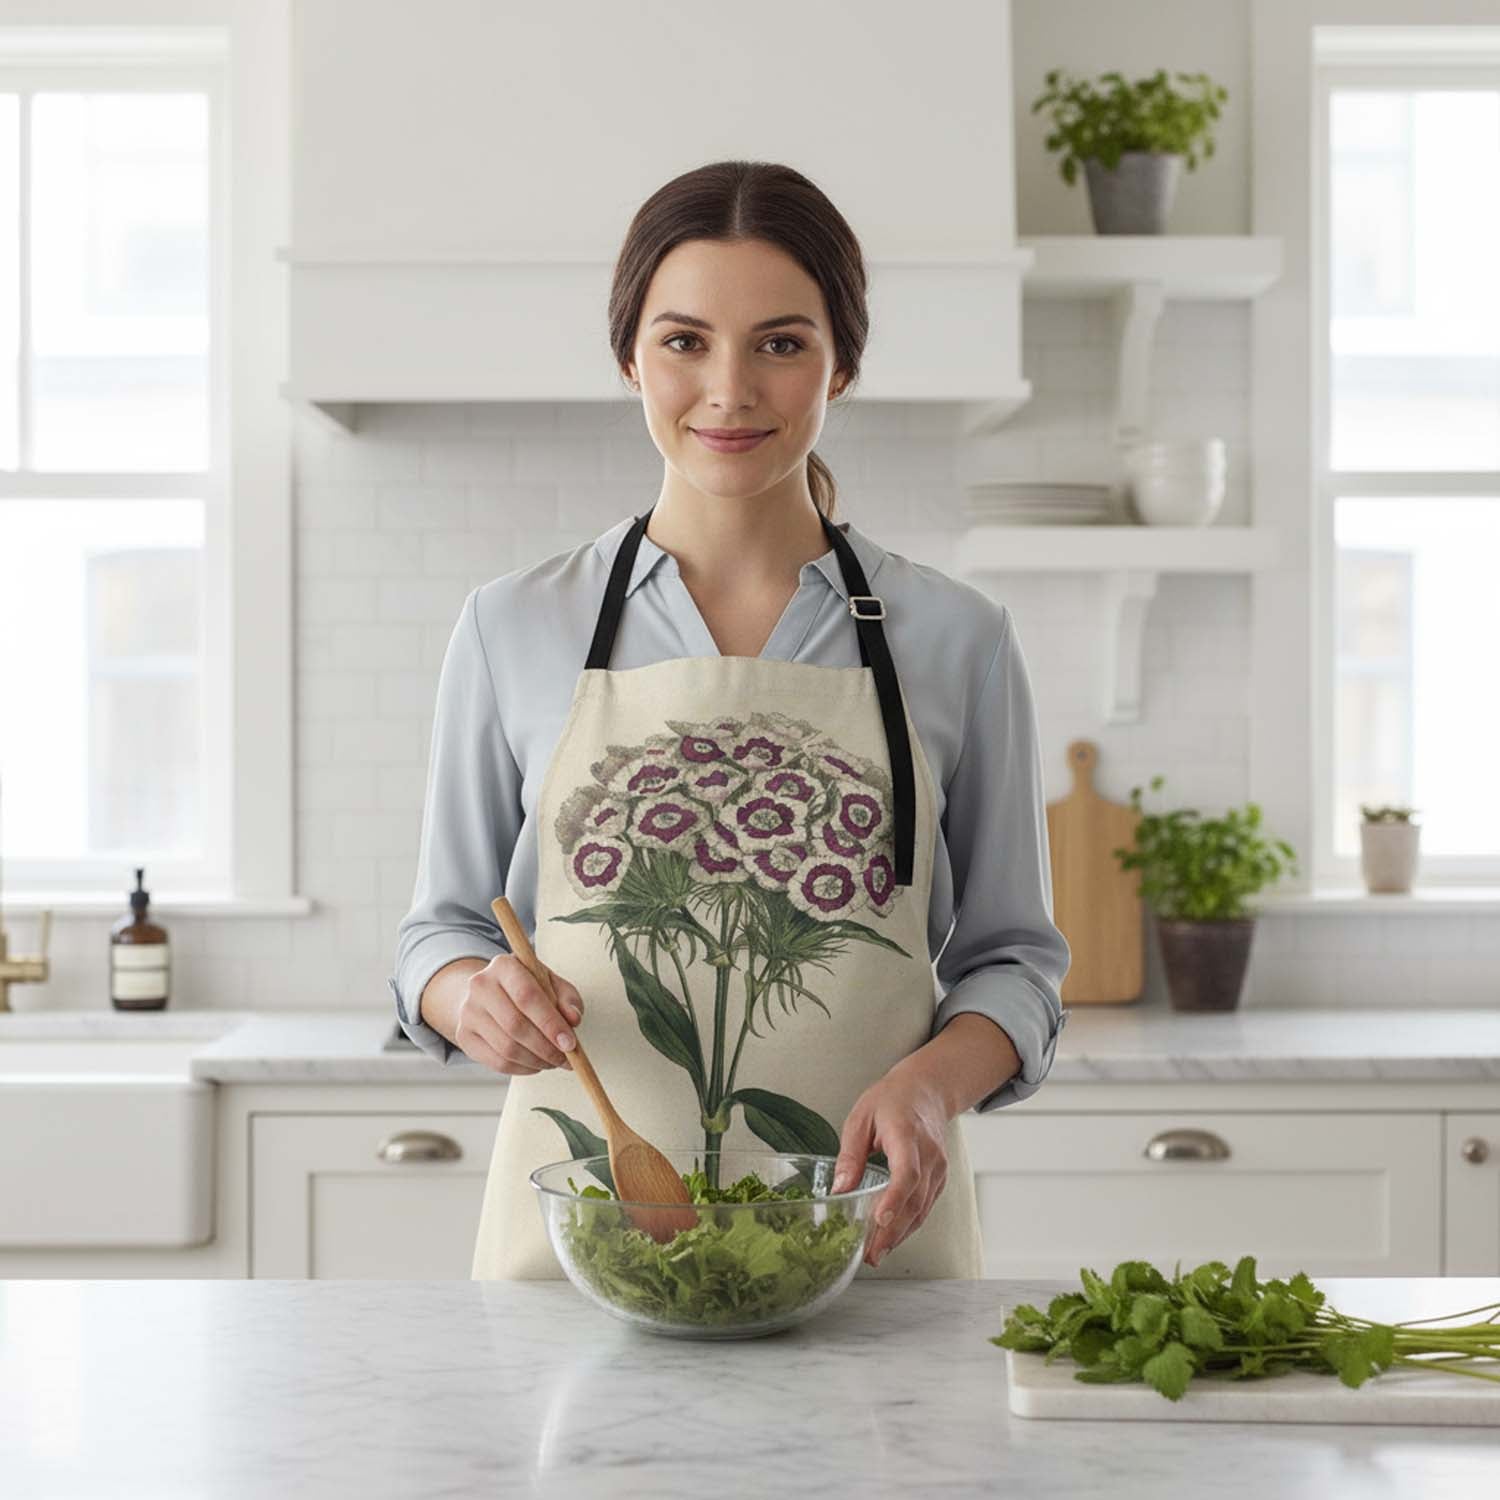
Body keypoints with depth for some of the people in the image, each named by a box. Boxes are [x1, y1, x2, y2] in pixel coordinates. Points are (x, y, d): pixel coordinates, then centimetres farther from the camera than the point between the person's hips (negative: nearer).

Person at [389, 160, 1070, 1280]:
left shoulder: (956, 640, 5)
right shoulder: (514, 629, 6)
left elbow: (1014, 956, 9)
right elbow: (442, 928, 13)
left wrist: (933, 1081, -11)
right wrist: (474, 996, -10)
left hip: (867, 1240, 0)